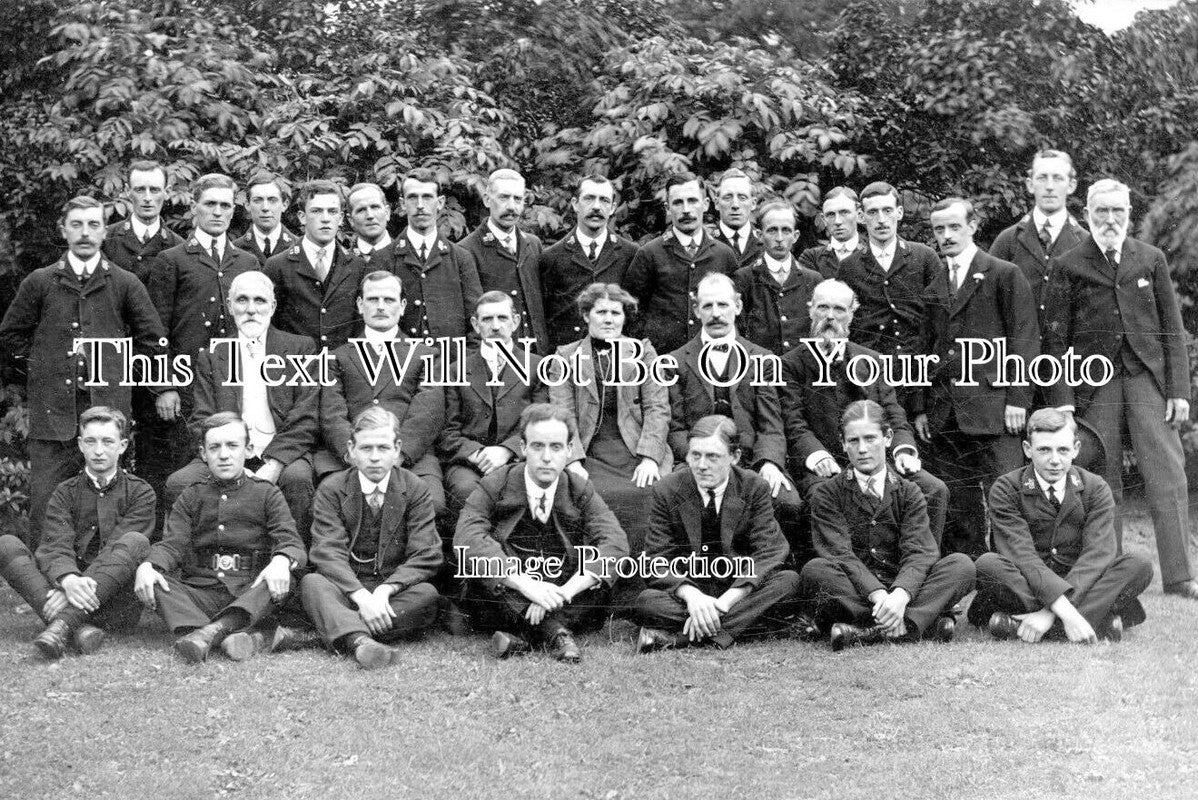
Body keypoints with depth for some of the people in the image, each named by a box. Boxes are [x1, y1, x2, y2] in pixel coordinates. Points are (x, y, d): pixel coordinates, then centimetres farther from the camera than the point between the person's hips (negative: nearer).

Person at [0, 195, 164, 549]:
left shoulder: (125, 284, 5)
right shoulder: (39, 283, 6)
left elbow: (153, 340, 10)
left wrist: (119, 371, 6)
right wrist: (40, 368, 8)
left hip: (108, 409, 0)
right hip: (51, 410, 0)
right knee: (45, 505, 0)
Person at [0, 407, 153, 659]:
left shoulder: (140, 492, 8)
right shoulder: (66, 492, 14)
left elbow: (118, 548, -7)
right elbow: (56, 545, -4)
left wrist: (89, 585, -25)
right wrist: (68, 580, -27)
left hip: (117, 606, -2)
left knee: (136, 541, -28)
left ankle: (64, 622, -41)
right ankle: (78, 627, -36)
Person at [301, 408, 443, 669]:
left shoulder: (415, 489, 1)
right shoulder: (331, 490, 0)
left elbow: (426, 557, -6)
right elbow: (328, 553, -12)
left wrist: (385, 591, -23)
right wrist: (362, 596, -30)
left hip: (396, 591, 1)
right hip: (345, 589, 0)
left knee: (427, 594, -30)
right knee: (312, 583, -31)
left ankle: (338, 631, -35)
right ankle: (359, 641, -57)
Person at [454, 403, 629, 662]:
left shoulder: (581, 491, 1)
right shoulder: (494, 487, -5)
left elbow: (615, 543, -15)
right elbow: (467, 539, -23)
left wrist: (565, 591, -31)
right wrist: (526, 584, -36)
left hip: (562, 605, 2)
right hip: (506, 601, -1)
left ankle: (521, 636, -32)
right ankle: (554, 632, -35)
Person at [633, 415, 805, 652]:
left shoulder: (754, 488, -5)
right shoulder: (668, 490, -5)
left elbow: (770, 552, -13)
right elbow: (655, 562, -9)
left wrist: (726, 600, -28)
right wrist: (691, 595, -30)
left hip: (738, 590, 1)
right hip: (686, 594, -1)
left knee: (788, 580, -27)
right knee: (647, 602, -32)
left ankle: (676, 636, -33)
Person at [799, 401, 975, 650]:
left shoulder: (908, 493, 11)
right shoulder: (827, 494, 7)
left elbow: (919, 552, -5)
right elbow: (840, 553, -9)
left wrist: (900, 595, -28)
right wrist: (877, 595, -27)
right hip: (854, 592, -2)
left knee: (961, 564, -20)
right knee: (814, 570, -31)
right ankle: (926, 621, -36)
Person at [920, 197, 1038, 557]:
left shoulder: (1004, 275, 3)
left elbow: (1025, 340, -2)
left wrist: (1018, 398, -10)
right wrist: (920, 406, 11)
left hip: (992, 406, -4)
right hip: (943, 412, 4)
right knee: (954, 510, 5)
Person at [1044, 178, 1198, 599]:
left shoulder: (1151, 259, 9)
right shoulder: (1069, 265, 4)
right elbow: (1056, 338, 3)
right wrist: (1062, 399, -4)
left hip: (1148, 374, 1)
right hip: (1095, 379, -1)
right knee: (1102, 480, 2)